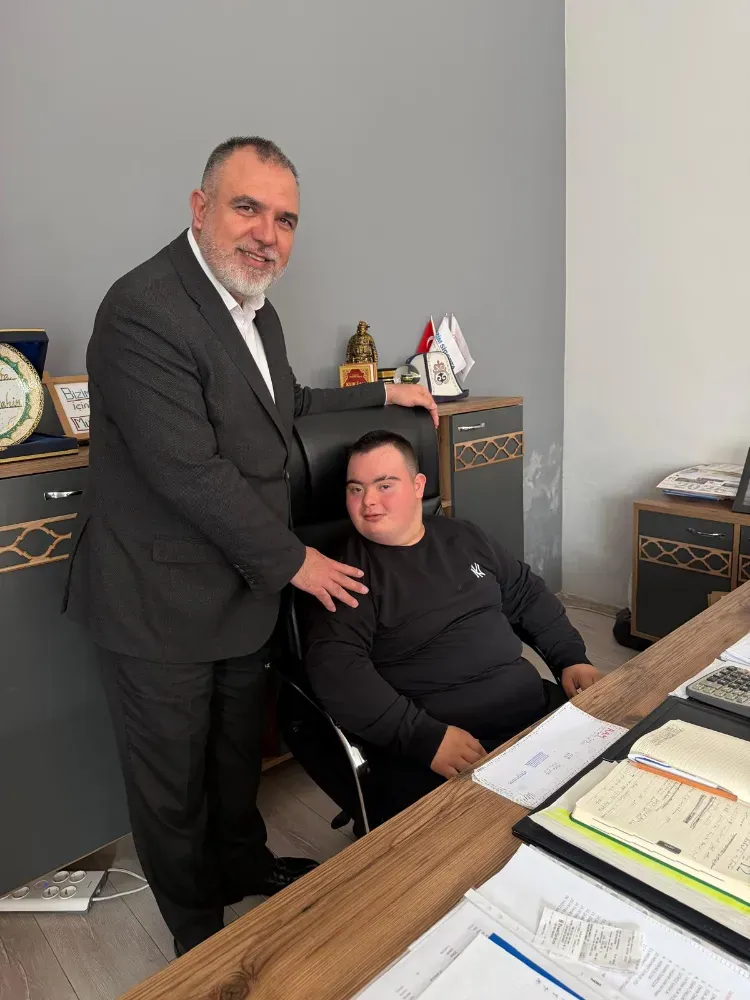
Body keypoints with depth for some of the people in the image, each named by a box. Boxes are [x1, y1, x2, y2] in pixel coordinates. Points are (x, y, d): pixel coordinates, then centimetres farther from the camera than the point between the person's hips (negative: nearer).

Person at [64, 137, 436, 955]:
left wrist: (381, 395, 20)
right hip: (162, 600, -8)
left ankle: (243, 865, 51)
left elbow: (284, 407, 22)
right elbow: (192, 473, -26)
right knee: (173, 778, 15)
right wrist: (292, 561, -16)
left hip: (241, 587, 8)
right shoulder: (144, 311, -22)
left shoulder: (251, 303, 7)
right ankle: (198, 934, 39)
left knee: (238, 751, 25)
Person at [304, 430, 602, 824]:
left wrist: (571, 658, 7)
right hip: (434, 756, -6)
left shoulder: (463, 537, 13)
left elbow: (528, 595, 22)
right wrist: (424, 737, -25)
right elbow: (335, 666, -18)